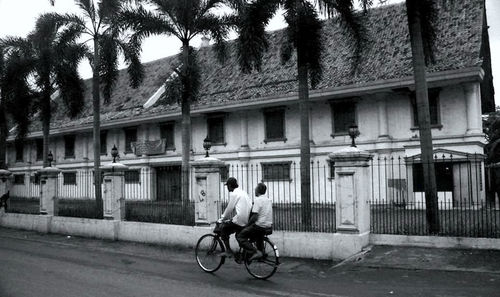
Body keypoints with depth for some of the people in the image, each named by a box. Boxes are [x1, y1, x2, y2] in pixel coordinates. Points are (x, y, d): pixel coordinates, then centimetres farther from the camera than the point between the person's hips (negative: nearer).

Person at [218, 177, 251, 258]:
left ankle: (229, 251, 6)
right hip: (249, 220, 8)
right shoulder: (243, 192, 19)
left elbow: (229, 209, -6)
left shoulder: (233, 193, -6)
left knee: (223, 229, 9)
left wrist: (221, 219, 7)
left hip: (241, 221, -8)